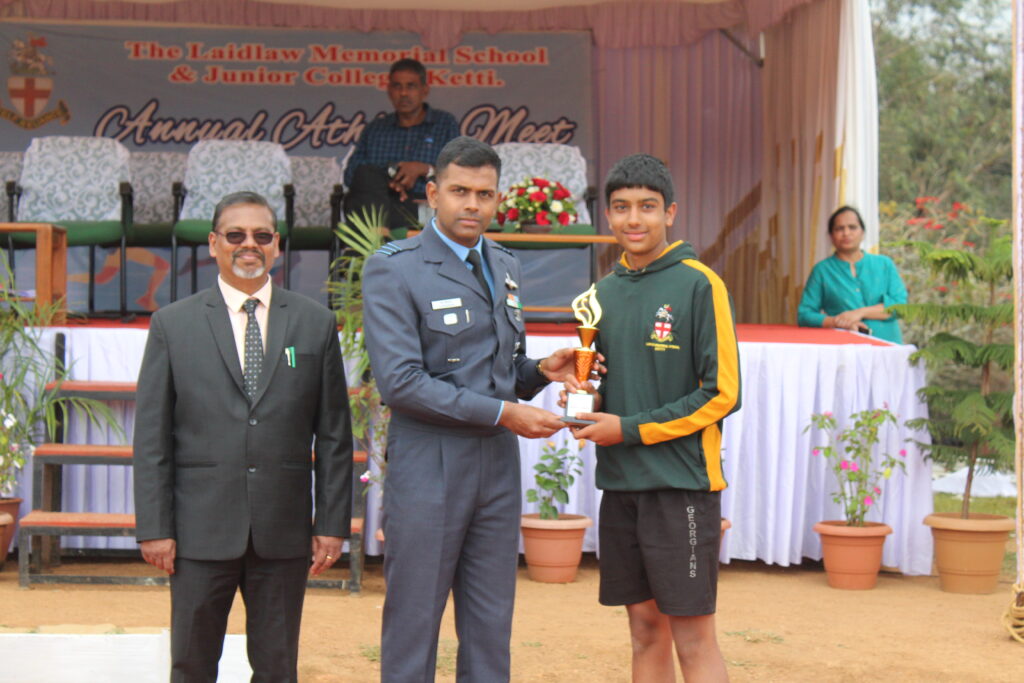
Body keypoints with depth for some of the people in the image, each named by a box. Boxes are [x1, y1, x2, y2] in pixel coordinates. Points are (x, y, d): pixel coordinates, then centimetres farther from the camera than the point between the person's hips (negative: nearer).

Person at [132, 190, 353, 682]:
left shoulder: (315, 324, 7)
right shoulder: (172, 324, 4)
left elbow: (334, 434, 7)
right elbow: (152, 436, 2)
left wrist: (332, 522, 2)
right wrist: (154, 528, -4)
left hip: (284, 531, 1)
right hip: (201, 530, -1)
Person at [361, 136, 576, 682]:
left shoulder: (505, 267, 14)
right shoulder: (392, 269, -9)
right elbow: (399, 382, -17)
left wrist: (542, 370, 0)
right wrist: (503, 412, -17)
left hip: (498, 469, 6)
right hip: (428, 471, -6)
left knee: (491, 631, 10)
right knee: (413, 623, 2)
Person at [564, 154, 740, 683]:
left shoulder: (698, 285, -7)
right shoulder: (605, 292, 13)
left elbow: (722, 393, -10)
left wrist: (630, 429, -12)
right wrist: (588, 400, 1)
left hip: (682, 480, -6)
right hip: (620, 481, 6)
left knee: (693, 638, -3)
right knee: (646, 630, 11)